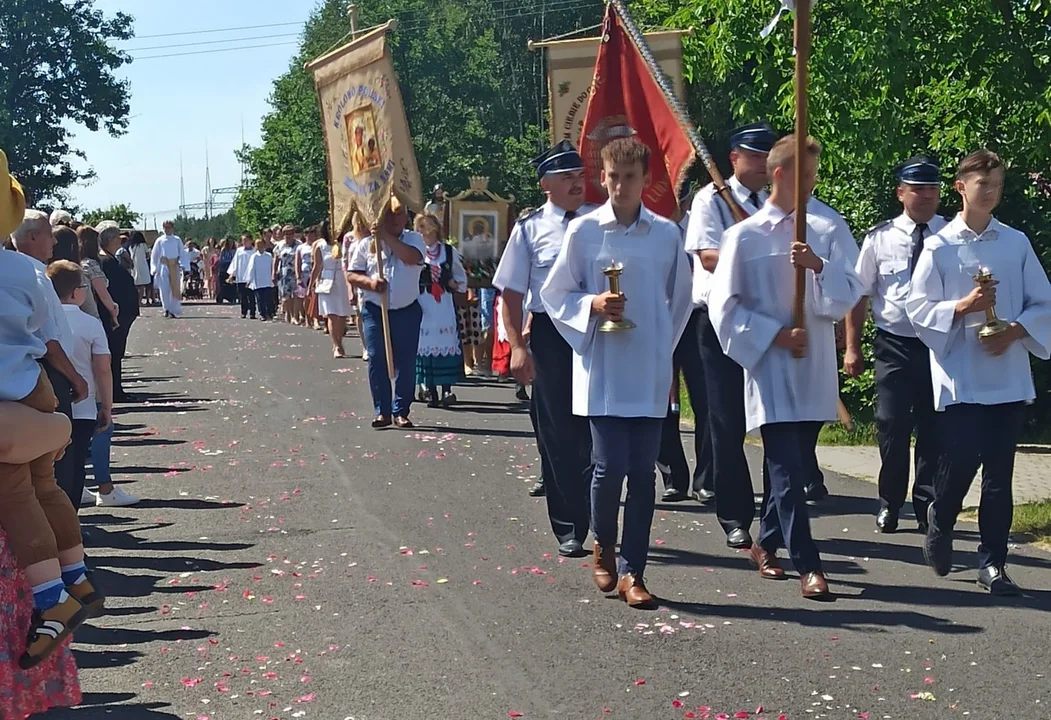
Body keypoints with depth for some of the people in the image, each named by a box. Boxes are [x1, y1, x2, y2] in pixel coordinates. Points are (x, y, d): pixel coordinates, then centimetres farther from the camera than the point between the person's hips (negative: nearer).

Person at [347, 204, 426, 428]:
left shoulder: (414, 239, 3)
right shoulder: (367, 244, 6)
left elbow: (411, 257, -19)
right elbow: (352, 274, 6)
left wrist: (386, 235, -19)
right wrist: (370, 282, -14)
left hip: (407, 310, -1)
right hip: (375, 310, 1)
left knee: (406, 363, 2)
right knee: (376, 361, -2)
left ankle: (401, 411, 11)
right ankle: (382, 411, 7)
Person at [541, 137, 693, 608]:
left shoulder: (666, 234, 5)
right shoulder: (583, 230, 0)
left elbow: (680, 299, 16)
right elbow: (554, 295, 5)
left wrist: (663, 348, 13)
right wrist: (593, 304, -12)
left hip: (650, 373, 2)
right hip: (601, 371, -2)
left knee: (642, 471, 2)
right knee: (610, 466, -6)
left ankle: (631, 572, 10)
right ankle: (604, 547, 23)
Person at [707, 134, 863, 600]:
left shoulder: (826, 233, 7)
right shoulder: (744, 236, -2)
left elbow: (849, 295, 0)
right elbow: (724, 305, -3)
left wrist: (819, 264, -17)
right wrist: (774, 334, -11)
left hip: (815, 369, 4)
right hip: (770, 368, -4)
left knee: (799, 467, 11)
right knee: (787, 470, -8)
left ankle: (766, 544, 29)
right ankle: (808, 567, -3)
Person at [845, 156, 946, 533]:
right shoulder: (880, 238, 2)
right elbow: (859, 294, 4)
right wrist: (852, 348, 1)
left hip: (940, 343, 0)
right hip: (894, 344, 0)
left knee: (933, 427, 7)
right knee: (892, 425, 2)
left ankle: (927, 505, 22)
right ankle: (889, 503, 19)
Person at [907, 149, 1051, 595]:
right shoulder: (940, 247, 0)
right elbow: (918, 308, -2)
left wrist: (1014, 331, -8)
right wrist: (964, 307, -16)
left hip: (1009, 377, 2)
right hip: (959, 379, -2)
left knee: (999, 474, 4)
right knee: (958, 466, -2)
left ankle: (993, 563, 13)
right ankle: (939, 527, 28)